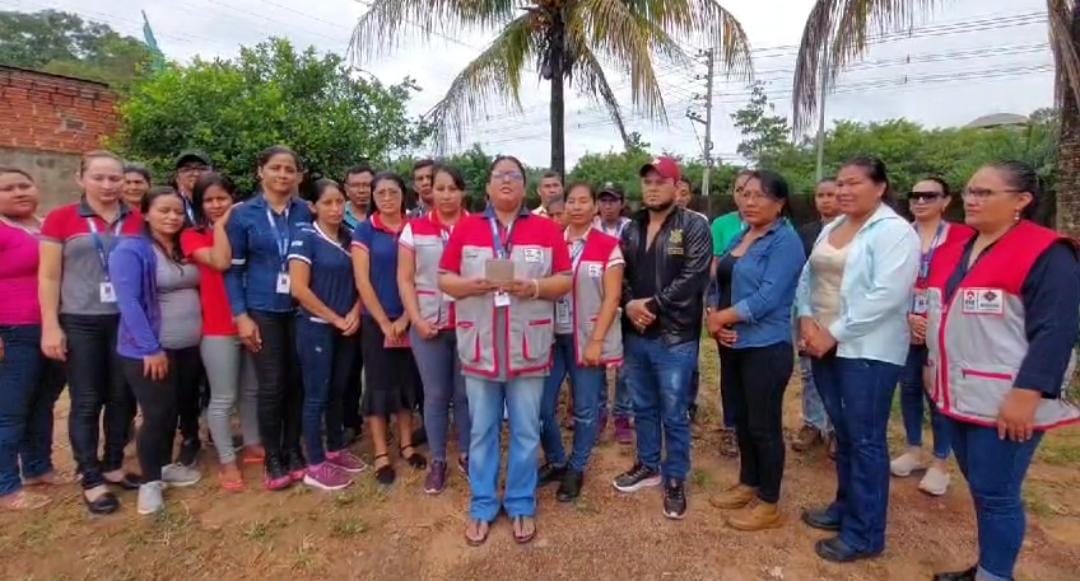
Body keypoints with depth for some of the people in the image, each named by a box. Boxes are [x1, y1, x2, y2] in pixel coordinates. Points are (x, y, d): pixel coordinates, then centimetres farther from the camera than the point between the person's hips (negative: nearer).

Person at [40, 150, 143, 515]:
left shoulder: (137, 221, 4)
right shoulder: (60, 219, -1)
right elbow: (48, 277, -2)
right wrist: (50, 326, -7)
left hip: (127, 321, 3)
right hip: (80, 323, -2)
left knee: (122, 398, 11)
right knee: (86, 402, 4)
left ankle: (114, 466, 28)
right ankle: (91, 481, 15)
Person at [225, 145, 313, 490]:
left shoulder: (306, 213, 3)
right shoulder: (243, 214, 0)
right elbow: (232, 269, 0)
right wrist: (241, 315, -8)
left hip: (300, 310, 2)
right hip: (262, 311, -1)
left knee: (297, 383, 7)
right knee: (271, 387, 1)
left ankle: (293, 451, 24)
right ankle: (273, 460, 17)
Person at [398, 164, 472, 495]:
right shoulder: (414, 229, 4)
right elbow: (405, 279, 4)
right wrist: (416, 320, -5)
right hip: (429, 324, 1)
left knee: (465, 393, 9)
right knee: (435, 394, 9)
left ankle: (466, 455, 27)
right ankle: (437, 461, 24)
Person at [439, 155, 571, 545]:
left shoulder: (546, 229, 3)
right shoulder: (466, 228, 5)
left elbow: (565, 280, 2)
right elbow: (444, 280, 5)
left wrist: (534, 287, -16)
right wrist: (474, 285, -15)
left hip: (528, 348, 0)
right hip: (480, 347, 1)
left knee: (525, 433, 9)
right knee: (482, 432, 11)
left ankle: (522, 506, 27)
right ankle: (482, 507, 27)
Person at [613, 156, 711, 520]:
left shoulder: (694, 228, -6)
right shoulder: (631, 230, 12)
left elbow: (692, 279, -16)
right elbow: (620, 274, 11)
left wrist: (652, 305, -17)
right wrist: (629, 305, -8)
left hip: (675, 338, -5)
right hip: (636, 335, 6)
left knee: (674, 414, 6)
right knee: (643, 407, 18)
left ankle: (675, 479, 24)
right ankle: (648, 466, 37)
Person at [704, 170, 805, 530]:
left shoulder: (785, 241, -12)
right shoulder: (739, 237, 12)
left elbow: (768, 297, -22)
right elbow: (719, 283, 11)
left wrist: (722, 318, -15)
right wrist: (713, 317, -7)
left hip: (766, 348, -8)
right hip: (733, 345, 8)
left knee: (764, 425, 3)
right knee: (742, 419, 17)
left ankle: (769, 504, 19)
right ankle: (748, 484, 34)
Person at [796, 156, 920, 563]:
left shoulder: (895, 232, -11)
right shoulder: (832, 228, 14)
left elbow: (886, 296, -21)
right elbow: (808, 277, 12)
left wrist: (834, 333, -18)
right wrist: (807, 320, -4)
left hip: (867, 351, -7)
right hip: (824, 346, 8)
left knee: (865, 440, 2)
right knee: (843, 433, 18)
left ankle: (865, 534, 15)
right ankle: (846, 505, 34)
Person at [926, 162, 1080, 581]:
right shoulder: (952, 250, 10)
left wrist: (1026, 396, -22)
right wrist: (931, 363, 19)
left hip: (1006, 402, -7)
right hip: (958, 395, 7)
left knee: (995, 493, 2)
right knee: (979, 488, 18)